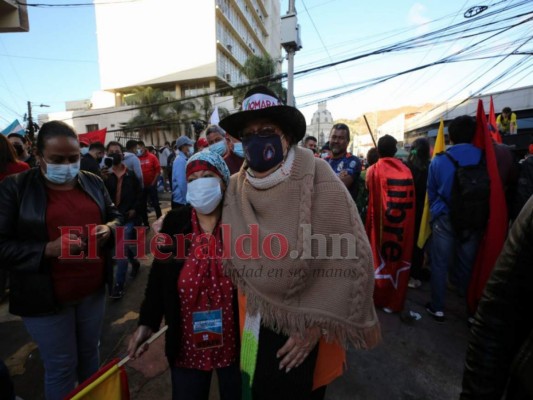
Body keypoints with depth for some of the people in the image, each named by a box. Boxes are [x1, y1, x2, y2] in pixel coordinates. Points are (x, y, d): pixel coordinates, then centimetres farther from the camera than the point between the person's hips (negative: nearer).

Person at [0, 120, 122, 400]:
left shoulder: (93, 182, 3)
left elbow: (115, 216, 10)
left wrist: (108, 228, -12)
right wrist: (49, 249, -25)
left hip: (93, 290, 4)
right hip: (46, 298, -4)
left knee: (89, 354, 22)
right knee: (61, 367, 13)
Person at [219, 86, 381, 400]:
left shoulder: (319, 180, -20)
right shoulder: (237, 187, -5)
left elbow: (352, 259, -20)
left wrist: (317, 325, -17)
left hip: (305, 330, -4)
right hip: (255, 324, 5)